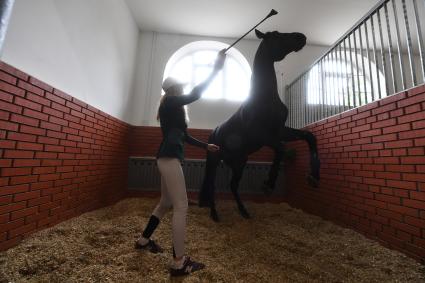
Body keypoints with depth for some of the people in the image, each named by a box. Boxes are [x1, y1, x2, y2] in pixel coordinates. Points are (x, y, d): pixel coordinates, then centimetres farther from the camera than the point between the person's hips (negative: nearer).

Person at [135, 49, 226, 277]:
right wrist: (216, 70, -7)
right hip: (169, 157, -11)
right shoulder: (169, 101, -1)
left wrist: (206, 146, 25)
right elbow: (195, 94, -13)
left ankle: (143, 240, 37)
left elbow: (185, 137, 24)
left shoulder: (174, 108, 25)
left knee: (165, 202, 20)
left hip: (168, 157, 11)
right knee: (181, 206, -10)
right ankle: (179, 263, -1)